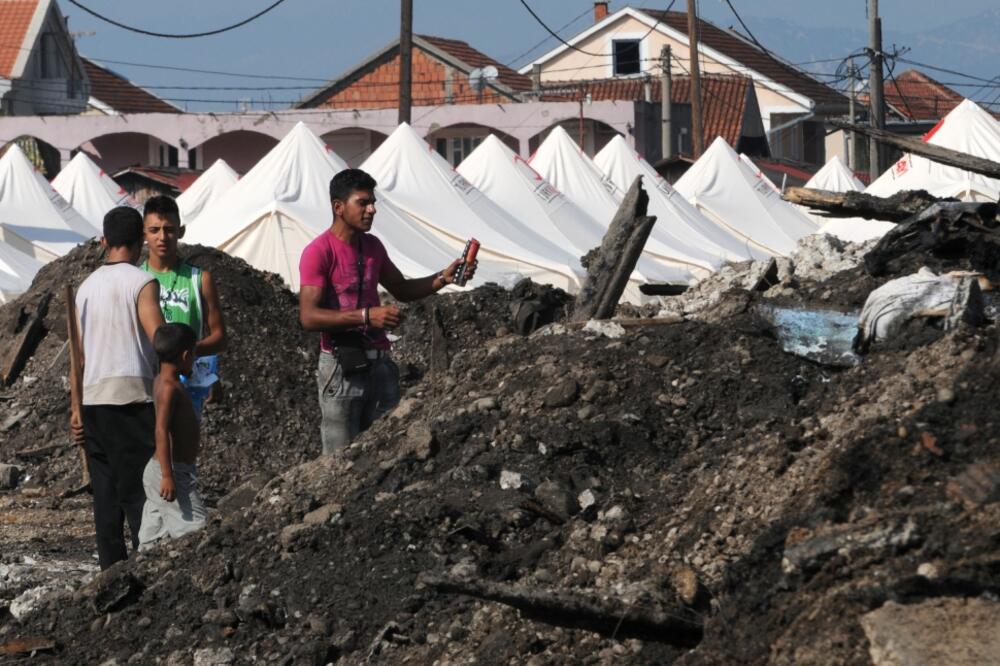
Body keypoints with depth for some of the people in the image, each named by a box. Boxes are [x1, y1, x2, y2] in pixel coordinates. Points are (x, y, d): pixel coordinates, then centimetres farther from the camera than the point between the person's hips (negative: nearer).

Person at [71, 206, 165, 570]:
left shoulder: (86, 287, 13)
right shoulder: (142, 283, -6)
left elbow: (79, 352, 14)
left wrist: (77, 407, 17)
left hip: (93, 399, 6)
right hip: (133, 397, -6)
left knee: (105, 491, 7)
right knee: (139, 490, -5)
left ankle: (112, 568, 6)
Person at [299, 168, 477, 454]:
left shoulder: (372, 246, 12)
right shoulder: (318, 252, -11)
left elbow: (402, 290, 25)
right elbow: (308, 317, -19)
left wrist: (443, 278, 8)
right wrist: (366, 316, -27)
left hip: (379, 363, 7)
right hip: (342, 366, -7)